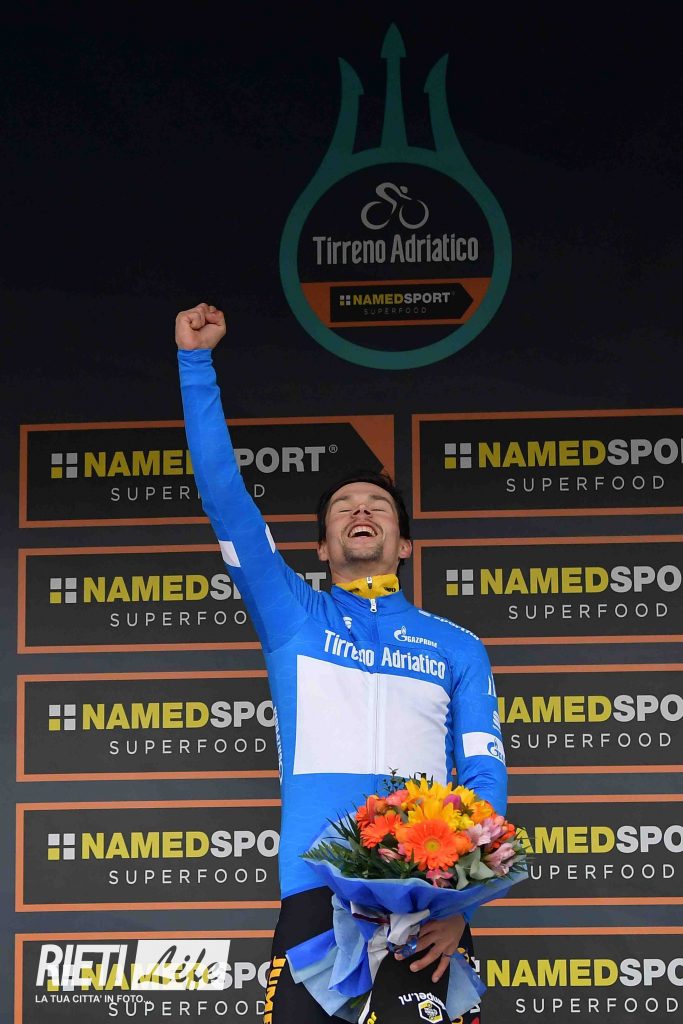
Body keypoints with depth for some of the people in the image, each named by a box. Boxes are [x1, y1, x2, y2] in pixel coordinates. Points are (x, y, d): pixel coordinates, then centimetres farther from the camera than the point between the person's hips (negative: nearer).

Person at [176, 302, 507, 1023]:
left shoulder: (457, 648, 18)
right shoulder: (292, 617, 18)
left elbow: (484, 774, 8)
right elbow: (223, 494, 11)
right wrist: (196, 362, 7)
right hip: (319, 892, 0)